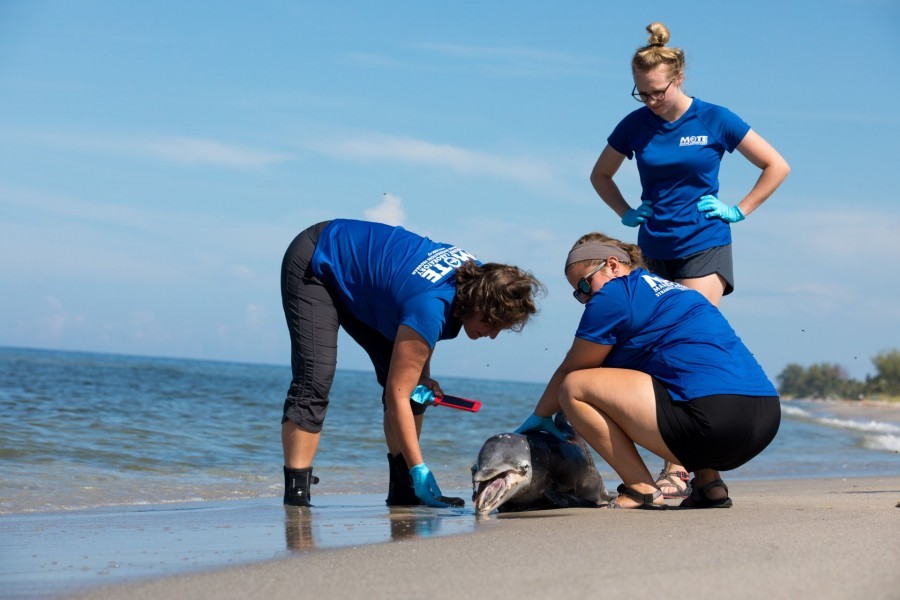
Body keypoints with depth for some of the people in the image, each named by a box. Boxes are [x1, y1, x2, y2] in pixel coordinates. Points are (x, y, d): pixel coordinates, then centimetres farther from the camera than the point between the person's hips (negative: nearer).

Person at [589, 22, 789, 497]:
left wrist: (739, 211, -2)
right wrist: (626, 213, 8)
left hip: (704, 247, -4)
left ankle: (677, 468, -20)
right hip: (654, 250, 4)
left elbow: (776, 166, 4)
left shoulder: (714, 120, -3)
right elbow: (600, 176, 22)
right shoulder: (635, 126, 4)